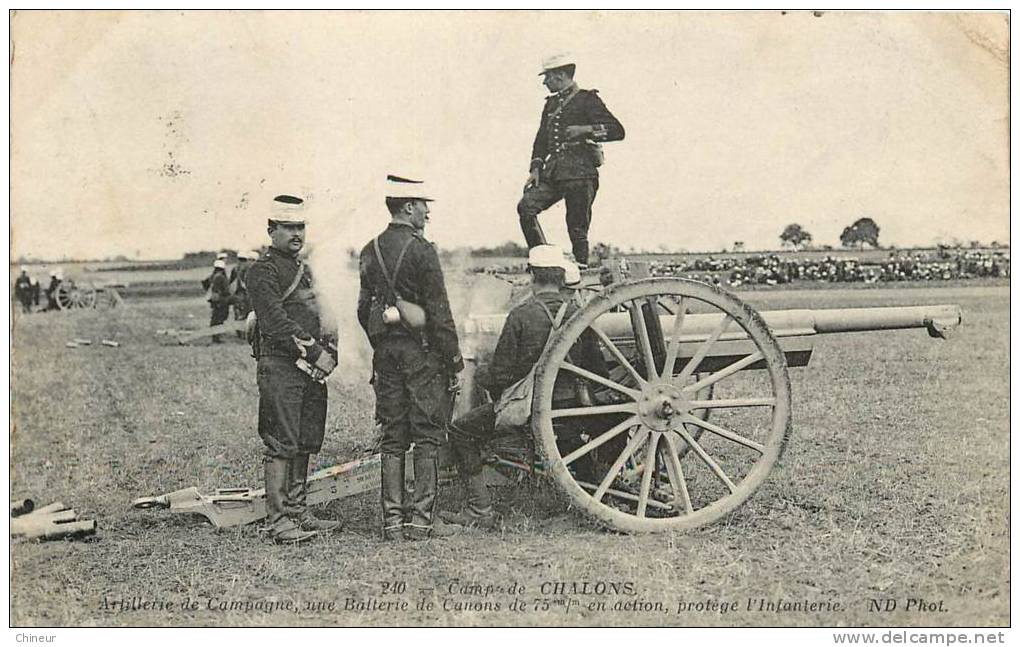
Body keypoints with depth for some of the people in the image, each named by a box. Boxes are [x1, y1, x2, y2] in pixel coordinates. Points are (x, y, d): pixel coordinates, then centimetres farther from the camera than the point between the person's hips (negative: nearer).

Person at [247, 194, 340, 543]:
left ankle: (299, 513, 21)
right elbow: (276, 322, -17)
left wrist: (329, 348, 2)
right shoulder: (263, 270, -6)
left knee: (305, 444, 12)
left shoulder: (303, 269, 21)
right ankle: (279, 521, -4)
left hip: (309, 369, 9)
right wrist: (315, 352, -19)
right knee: (282, 446, -7)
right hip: (280, 366, -9)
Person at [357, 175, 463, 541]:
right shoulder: (421, 250, -10)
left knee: (392, 438, 9)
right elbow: (439, 312, -12)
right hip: (422, 350, -6)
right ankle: (421, 519, 2)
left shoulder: (371, 252, 10)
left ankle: (392, 520, 10)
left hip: (386, 351, 6)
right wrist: (454, 360, -8)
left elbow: (363, 310, 13)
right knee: (427, 437, 1)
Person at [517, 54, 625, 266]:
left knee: (577, 229, -5)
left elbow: (617, 130, -6)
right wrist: (536, 168, 7)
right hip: (553, 173, 6)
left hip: (579, 173, -6)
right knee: (526, 206, -12)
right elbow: (541, 139, 22)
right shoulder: (551, 104, 22)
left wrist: (585, 130, -18)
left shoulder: (586, 99, 1)